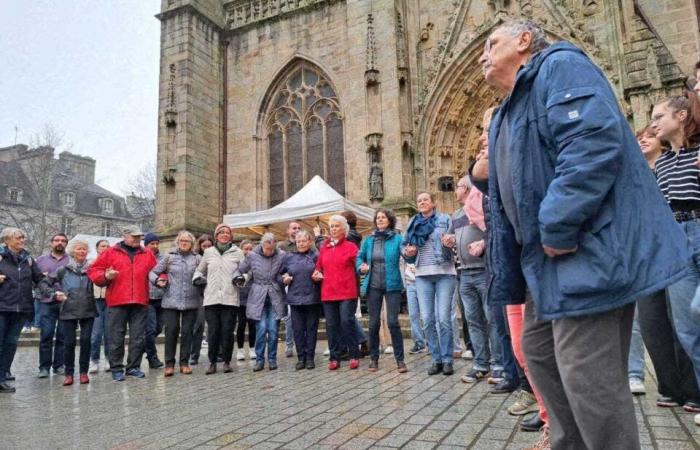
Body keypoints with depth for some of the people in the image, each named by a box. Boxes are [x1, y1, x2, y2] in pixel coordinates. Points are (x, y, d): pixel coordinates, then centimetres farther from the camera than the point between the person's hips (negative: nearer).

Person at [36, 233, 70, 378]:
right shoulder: (41, 259, 13)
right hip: (47, 303, 0)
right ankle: (44, 367, 4)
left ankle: (59, 365, 12)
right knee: (46, 335, -3)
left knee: (62, 336, 3)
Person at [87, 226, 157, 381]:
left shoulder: (147, 254, 14)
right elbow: (94, 271, 7)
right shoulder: (110, 253, 8)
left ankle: (133, 367, 16)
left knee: (138, 337, 5)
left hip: (140, 302, 2)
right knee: (116, 338, 2)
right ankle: (116, 369, 13)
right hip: (117, 302, -2)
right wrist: (106, 276, -11)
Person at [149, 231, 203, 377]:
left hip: (191, 301, 1)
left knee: (187, 332, 5)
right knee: (171, 331, -1)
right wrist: (157, 280, -11)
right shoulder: (169, 257, 6)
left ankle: (184, 362, 15)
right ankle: (169, 363, 11)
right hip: (171, 301, 0)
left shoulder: (197, 258, 7)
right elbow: (152, 272, 8)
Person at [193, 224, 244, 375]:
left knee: (227, 331, 1)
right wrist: (197, 278, 5)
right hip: (211, 298, 1)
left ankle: (227, 362, 15)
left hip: (230, 299, -1)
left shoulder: (237, 252, 7)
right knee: (213, 331, 2)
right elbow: (200, 270, 25)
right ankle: (212, 363, 15)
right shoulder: (208, 252, 13)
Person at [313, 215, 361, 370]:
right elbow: (319, 266, 17)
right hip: (328, 293, 4)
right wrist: (316, 274, -2)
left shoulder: (350, 247, 2)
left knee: (347, 321, -6)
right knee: (331, 325, 7)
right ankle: (334, 358, 16)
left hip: (347, 292, -4)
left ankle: (354, 356, 8)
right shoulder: (324, 248, 14)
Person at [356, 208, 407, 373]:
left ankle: (400, 359, 7)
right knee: (373, 323, 8)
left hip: (392, 285, -3)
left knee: (393, 322, -5)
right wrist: (361, 266, -5)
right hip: (373, 286, 3)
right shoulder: (369, 240, 6)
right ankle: (373, 358, 22)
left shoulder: (397, 238, -3)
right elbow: (359, 257, 16)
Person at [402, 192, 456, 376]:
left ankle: (447, 360, 5)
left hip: (444, 273, -3)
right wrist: (408, 252, -3)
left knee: (444, 318, -6)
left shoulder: (445, 219, 5)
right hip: (422, 275, 3)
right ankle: (436, 359, 11)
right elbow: (404, 245, 19)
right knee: (427, 320, 0)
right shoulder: (413, 223, 14)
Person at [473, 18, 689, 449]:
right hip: (549, 255, 11)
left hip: (587, 249, -10)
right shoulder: (507, 115, 23)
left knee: (588, 377, -8)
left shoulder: (559, 65, -6)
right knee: (540, 352, 17)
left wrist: (556, 228, -24)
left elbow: (595, 140, -23)